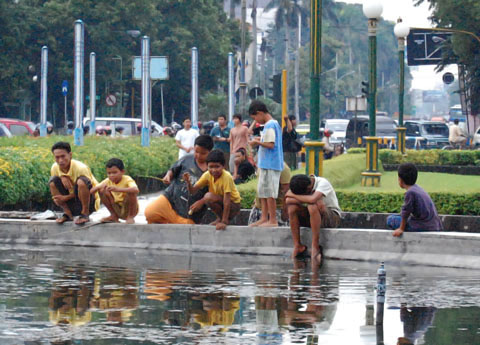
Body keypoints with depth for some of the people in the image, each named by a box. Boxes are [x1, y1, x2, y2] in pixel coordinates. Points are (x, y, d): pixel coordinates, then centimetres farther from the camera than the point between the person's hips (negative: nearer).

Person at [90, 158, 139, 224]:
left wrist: (118, 189, -53)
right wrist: (98, 187, -33)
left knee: (130, 192, -32)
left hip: (129, 210, -4)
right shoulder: (108, 181, -6)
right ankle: (114, 216, 0)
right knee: (102, 190, -13)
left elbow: (136, 190, -43)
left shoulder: (127, 180, -21)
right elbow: (91, 191, -10)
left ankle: (130, 217, -11)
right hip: (117, 211, 4)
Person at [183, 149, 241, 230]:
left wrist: (224, 222, -33)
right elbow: (193, 190, -11)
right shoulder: (207, 175, -8)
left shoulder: (226, 177, -27)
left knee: (209, 197, -27)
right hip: (220, 203, 8)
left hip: (234, 206, -8)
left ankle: (223, 220, -8)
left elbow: (226, 200, -30)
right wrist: (188, 182, -34)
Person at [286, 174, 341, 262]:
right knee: (292, 206, -18)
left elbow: (313, 199, -38)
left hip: (332, 217, -6)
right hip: (312, 217, 6)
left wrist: (294, 195, -26)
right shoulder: (301, 186, -2)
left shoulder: (323, 183, -22)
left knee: (313, 205, -36)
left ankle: (315, 247, -29)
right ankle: (297, 246, -15)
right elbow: (287, 200, -8)